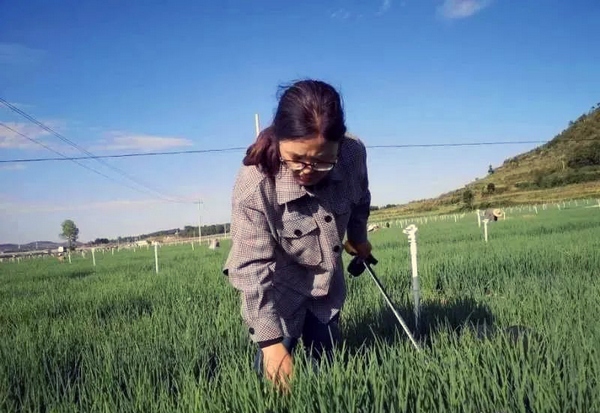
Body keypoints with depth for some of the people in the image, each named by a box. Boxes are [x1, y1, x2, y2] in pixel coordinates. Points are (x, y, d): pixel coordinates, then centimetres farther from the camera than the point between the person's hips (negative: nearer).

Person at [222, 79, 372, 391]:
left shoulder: (354, 154, -24)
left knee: (328, 363, 14)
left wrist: (358, 237, 20)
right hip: (277, 288, -4)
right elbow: (252, 268, -30)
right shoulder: (254, 186, -36)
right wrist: (270, 341, -30)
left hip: (327, 280, 4)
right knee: (276, 373, -4)